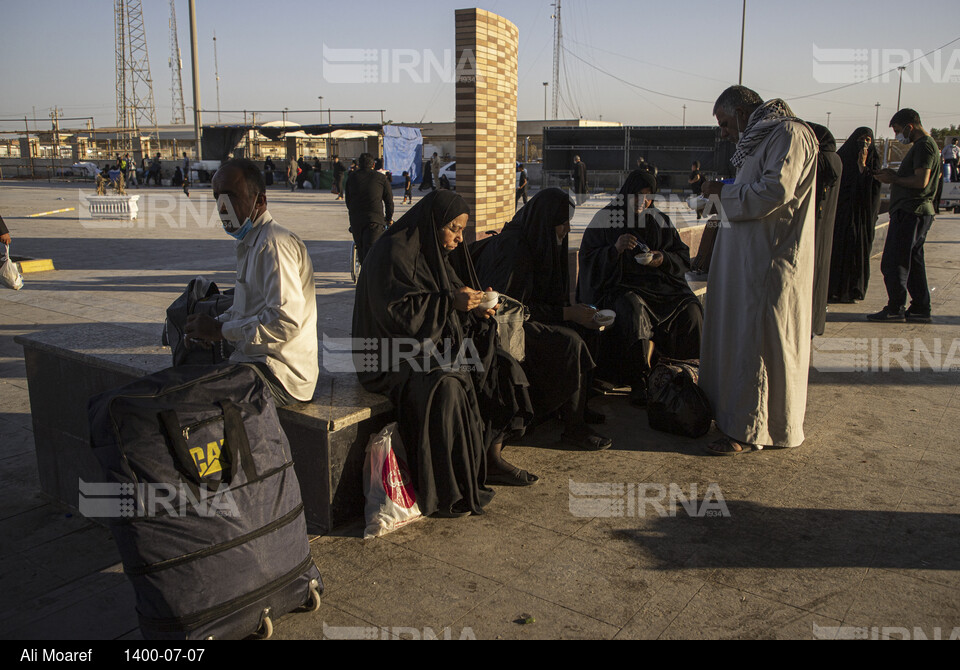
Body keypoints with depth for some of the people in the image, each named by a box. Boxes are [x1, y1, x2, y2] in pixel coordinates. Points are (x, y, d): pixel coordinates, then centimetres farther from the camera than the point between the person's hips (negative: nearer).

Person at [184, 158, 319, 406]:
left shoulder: (273, 244, -16)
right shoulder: (250, 242, 17)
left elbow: (287, 321, -24)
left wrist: (222, 330, -14)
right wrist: (215, 323, 5)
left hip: (280, 374, -10)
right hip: (256, 361, 10)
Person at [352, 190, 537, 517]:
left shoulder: (439, 253, 13)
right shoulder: (394, 253, -14)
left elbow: (454, 315, 18)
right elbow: (396, 311, -23)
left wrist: (477, 307, -3)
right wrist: (450, 301, -26)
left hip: (443, 343, 9)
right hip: (397, 353, -9)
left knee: (502, 368, -3)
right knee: (446, 386, -34)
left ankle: (492, 459, 3)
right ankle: (443, 491, -24)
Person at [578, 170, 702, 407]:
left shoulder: (660, 220, 13)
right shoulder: (605, 219, 3)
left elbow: (682, 256, 13)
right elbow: (588, 258, -3)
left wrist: (663, 258, -9)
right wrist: (615, 249, -20)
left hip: (659, 283, 4)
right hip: (620, 286, -3)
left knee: (689, 311, -25)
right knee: (634, 311, -37)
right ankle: (639, 381, -25)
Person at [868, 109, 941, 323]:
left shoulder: (924, 146, -13)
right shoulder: (924, 145, 20)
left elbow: (921, 181, -21)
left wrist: (894, 179, -10)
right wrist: (895, 175, 11)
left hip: (910, 212, -11)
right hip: (916, 211, 11)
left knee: (893, 262, -7)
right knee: (913, 261, 12)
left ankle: (895, 308, -3)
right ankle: (920, 309, 15)